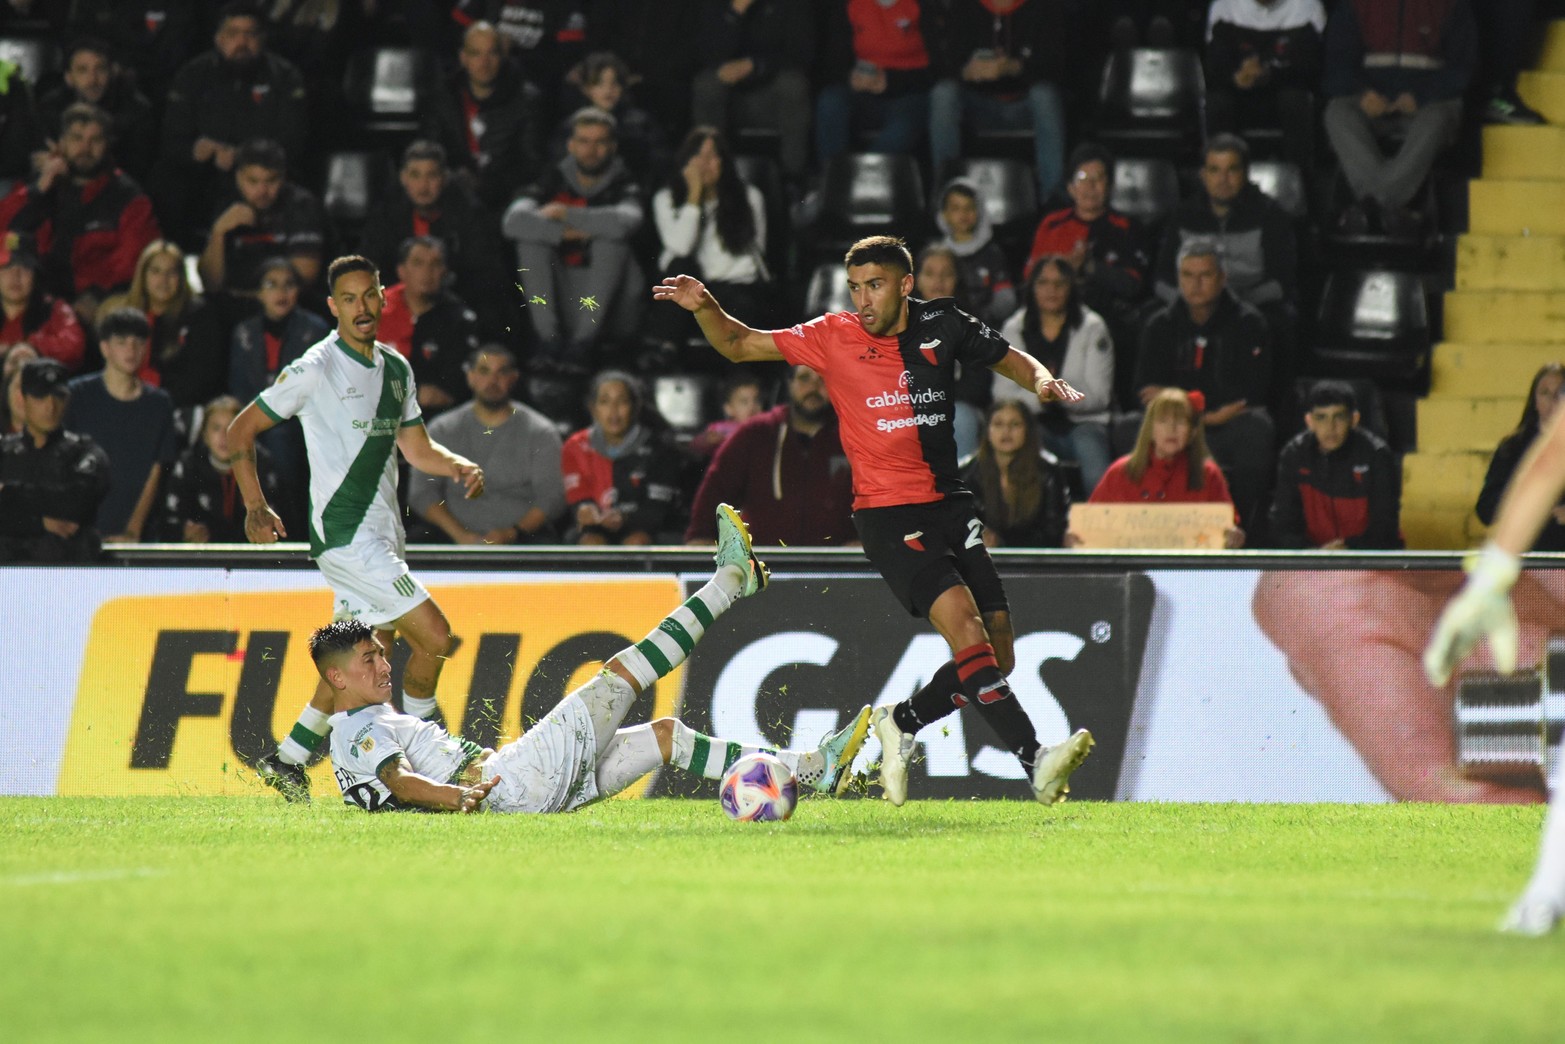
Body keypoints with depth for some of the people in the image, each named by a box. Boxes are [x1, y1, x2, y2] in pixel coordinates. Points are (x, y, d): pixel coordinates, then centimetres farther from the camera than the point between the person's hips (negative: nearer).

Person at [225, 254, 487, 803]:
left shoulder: (395, 368, 13)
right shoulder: (316, 369, -9)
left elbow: (416, 448, 21)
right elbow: (240, 432, -4)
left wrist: (462, 467, 1)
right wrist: (256, 507, -14)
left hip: (382, 535, 8)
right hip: (346, 536, -8)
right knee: (433, 635, -14)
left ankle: (287, 760, 20)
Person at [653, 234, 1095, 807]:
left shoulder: (942, 325, 4)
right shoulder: (833, 337, -2)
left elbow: (1006, 357, 19)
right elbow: (740, 346, 2)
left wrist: (1041, 379, -2)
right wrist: (705, 307, -16)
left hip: (949, 503, 5)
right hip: (887, 512, -5)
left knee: (997, 655, 1)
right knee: (962, 620, -24)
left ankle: (901, 723, 25)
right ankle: (1035, 760, -32)